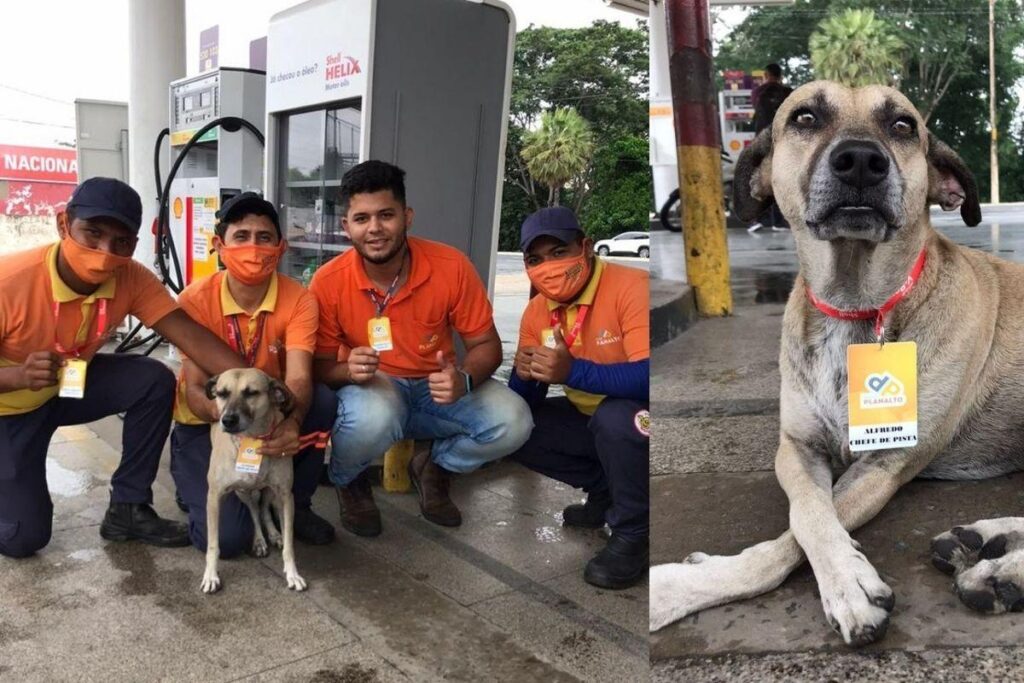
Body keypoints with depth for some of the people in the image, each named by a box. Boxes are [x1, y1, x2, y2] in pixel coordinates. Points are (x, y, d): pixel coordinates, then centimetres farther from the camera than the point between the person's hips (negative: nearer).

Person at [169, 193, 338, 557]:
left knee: (323, 400, -31)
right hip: (207, 423, -2)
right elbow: (194, 389, -20)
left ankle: (294, 502, -6)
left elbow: (299, 378, -28)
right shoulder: (196, 299, -18)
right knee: (227, 536, -22)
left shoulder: (299, 300, -16)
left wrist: (292, 421, -51)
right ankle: (197, 484, 14)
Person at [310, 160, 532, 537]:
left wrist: (463, 379, -30)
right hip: (370, 387, -1)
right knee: (373, 418, -38)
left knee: (513, 422, -24)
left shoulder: (451, 266, -17)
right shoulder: (328, 282, -17)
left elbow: (486, 344, -8)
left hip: (436, 387, 2)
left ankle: (433, 467, 9)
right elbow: (320, 365, -8)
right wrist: (348, 371, -32)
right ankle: (348, 480, 1)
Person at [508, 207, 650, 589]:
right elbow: (525, 402, -1)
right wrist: (525, 374, -23)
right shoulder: (536, 311, -3)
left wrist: (573, 371, -43)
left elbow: (646, 377, -38)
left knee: (615, 417, -36)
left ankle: (634, 533, -11)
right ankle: (606, 491, 8)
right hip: (592, 420, 7)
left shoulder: (631, 287, -24)